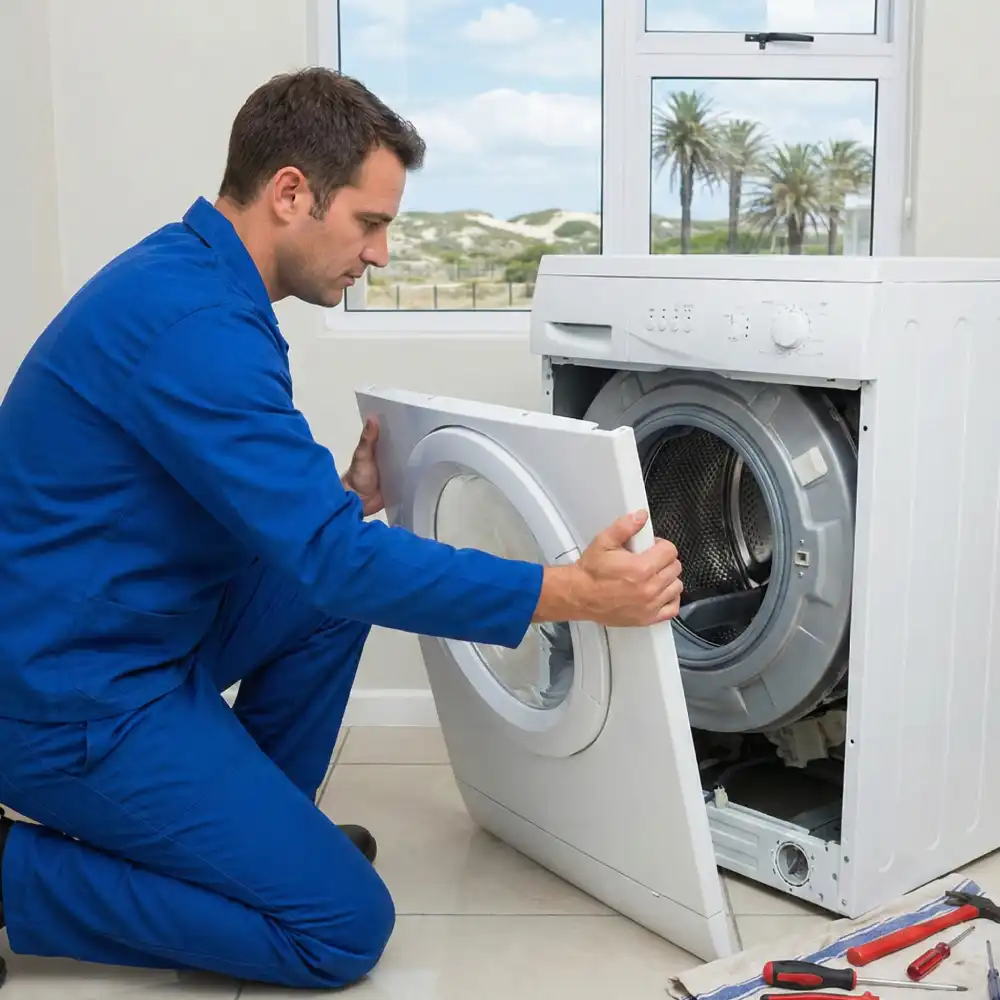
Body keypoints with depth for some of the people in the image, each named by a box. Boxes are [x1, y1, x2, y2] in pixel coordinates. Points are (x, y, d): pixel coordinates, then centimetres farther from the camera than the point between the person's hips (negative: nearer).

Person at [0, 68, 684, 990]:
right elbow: (336, 557, -26)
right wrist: (572, 594, -24)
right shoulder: (195, 322, -24)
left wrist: (351, 497, 3)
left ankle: (253, 820, 19)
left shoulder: (189, 281, 7)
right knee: (346, 927, -6)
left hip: (132, 639, 10)